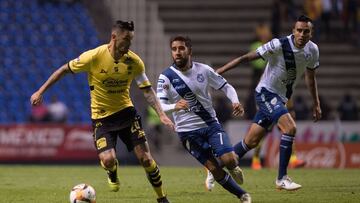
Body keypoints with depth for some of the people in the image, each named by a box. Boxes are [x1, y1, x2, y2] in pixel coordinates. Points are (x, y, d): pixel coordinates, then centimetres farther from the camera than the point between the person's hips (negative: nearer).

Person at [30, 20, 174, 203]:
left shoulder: (134, 61, -8)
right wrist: (40, 92, -4)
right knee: (108, 159, -20)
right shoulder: (94, 56, -17)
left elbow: (147, 90, 1)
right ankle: (112, 175, 19)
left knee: (145, 158, -6)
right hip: (101, 117, -2)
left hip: (126, 112, 2)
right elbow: (64, 70, -5)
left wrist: (161, 114, -11)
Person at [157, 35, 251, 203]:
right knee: (214, 169, -5)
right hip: (187, 131, -1)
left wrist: (235, 101, -15)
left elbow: (226, 86, 5)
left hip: (210, 124, 1)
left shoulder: (203, 70, -4)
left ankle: (234, 169, 21)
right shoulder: (166, 77, -10)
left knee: (229, 160, -17)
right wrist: (175, 107, -41)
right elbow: (159, 105, -19)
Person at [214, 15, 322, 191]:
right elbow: (247, 57, -19)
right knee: (290, 127, -25)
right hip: (266, 93, -7)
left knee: (251, 141, 9)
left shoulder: (312, 50, -2)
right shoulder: (279, 45, -22)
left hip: (280, 97, 7)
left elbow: (310, 77, 16)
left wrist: (316, 104, 19)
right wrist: (220, 71, -22)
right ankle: (282, 178, -18)